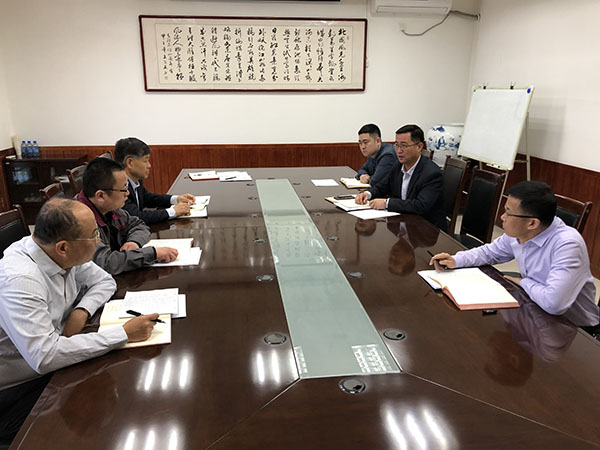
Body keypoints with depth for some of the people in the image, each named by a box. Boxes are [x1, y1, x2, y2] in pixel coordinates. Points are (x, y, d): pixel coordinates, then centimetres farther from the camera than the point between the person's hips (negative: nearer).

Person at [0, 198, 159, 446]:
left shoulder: (62, 255, -8)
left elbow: (104, 281, 8)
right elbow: (44, 356, -37)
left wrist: (81, 311, -13)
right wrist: (124, 333, -33)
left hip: (55, 363, 7)